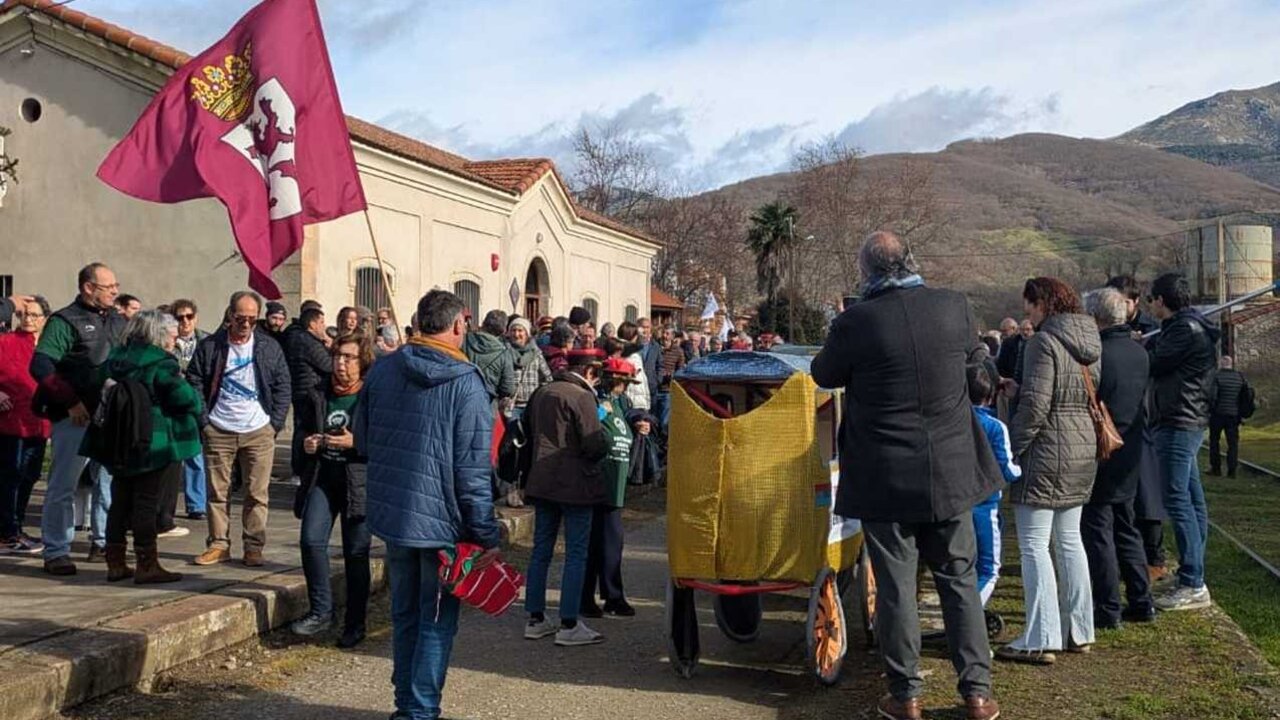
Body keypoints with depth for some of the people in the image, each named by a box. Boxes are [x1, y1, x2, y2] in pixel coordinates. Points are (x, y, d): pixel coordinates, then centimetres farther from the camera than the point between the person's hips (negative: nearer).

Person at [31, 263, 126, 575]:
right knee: (63, 486, -1)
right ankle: (56, 552, 7)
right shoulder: (65, 322, -5)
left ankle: (103, 543, 24)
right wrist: (70, 402, -17)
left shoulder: (119, 321, 15)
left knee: (110, 482, 12)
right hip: (76, 418, -6)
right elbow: (40, 366, -14)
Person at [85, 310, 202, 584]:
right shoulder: (161, 364, -14)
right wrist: (185, 384, 3)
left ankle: (116, 563, 19)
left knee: (120, 501, 13)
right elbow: (185, 399, -17)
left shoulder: (115, 359, 8)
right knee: (147, 503, -2)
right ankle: (146, 565, 3)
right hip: (153, 445, -7)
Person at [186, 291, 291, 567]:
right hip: (218, 431, 0)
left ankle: (253, 547, 8)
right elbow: (194, 384, 4)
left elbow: (283, 387, 6)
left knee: (257, 493, 1)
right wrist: (203, 420, -2)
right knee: (217, 492, 5)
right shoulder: (210, 346, 2)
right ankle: (219, 544, 15)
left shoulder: (270, 347, 4)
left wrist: (276, 423, -1)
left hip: (259, 431, 0)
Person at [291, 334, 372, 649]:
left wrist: (355, 442, -21)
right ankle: (321, 611, 9)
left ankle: (355, 624, 17)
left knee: (356, 553, 3)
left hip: (359, 481, -4)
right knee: (311, 541, -9)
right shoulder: (320, 393, 10)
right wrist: (306, 441, 4)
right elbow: (305, 426, 25)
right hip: (322, 477, 5)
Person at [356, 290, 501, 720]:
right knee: (437, 620, 7)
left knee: (404, 613, 19)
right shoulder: (465, 382, -15)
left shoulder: (383, 369, 1)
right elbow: (473, 470, -17)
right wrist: (487, 536, -11)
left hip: (390, 513, 5)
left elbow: (362, 442, 11)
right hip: (442, 519, -5)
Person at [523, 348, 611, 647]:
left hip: (542, 483, 7)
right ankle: (569, 625, 1)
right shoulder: (582, 397, -14)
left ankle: (536, 618, 18)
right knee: (576, 554, -1)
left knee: (541, 550, 13)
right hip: (574, 485, -7)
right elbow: (596, 446, -19)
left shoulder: (542, 393, 10)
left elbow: (528, 431, 20)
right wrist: (602, 429, 1)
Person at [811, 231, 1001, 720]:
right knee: (960, 579, 14)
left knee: (895, 586, 8)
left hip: (886, 478, -3)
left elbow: (824, 376, 2)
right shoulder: (954, 307, -5)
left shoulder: (855, 322, -15)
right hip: (950, 472, 3)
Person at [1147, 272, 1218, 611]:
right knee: (1191, 499, 12)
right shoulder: (1189, 327, 18)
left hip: (1179, 424, -11)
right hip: (1188, 422, 11)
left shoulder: (1185, 330, -15)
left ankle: (1193, 586, -9)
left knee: (1178, 501, -10)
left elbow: (1153, 365, -12)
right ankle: (1194, 577, 19)